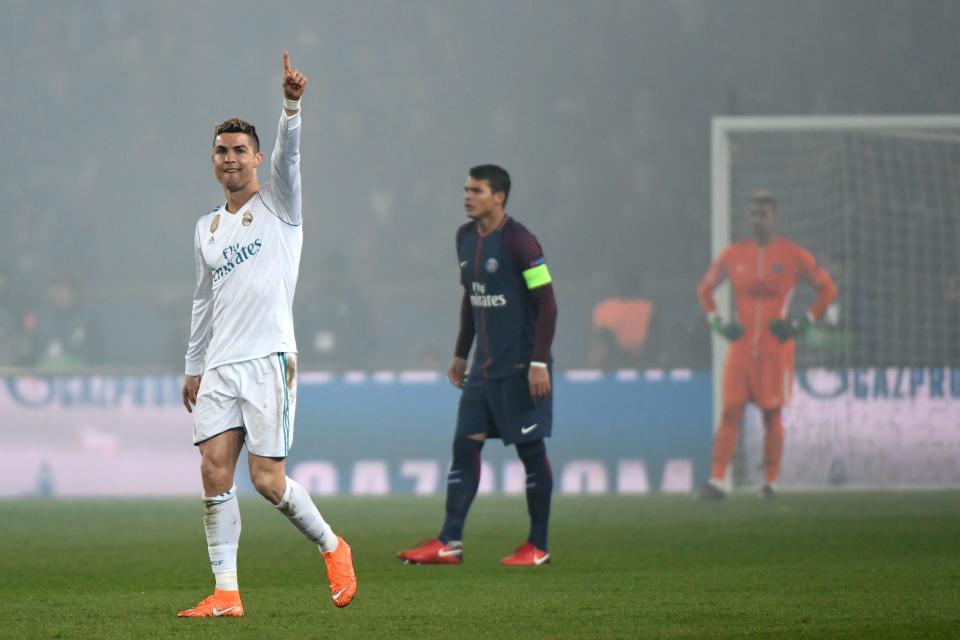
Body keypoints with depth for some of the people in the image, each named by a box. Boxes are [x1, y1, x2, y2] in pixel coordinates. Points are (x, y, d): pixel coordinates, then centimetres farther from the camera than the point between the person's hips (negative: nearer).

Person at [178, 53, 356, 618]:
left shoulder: (278, 205, 3)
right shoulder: (207, 228, 18)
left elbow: (288, 154, -17)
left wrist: (292, 106, -35)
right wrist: (194, 367, 23)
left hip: (269, 359, -5)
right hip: (219, 366, 5)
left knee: (267, 480, -9)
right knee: (215, 471, -7)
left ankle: (331, 545, 17)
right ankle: (226, 593, -5)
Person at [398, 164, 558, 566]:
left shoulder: (518, 242, -14)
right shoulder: (465, 238, 10)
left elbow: (546, 303, -15)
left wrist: (539, 362, -19)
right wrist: (461, 354, 20)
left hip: (520, 366, -8)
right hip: (484, 367, 8)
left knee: (530, 449, 0)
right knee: (465, 445, 1)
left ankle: (538, 547, 8)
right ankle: (449, 544, 0)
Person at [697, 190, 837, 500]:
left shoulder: (793, 255, -1)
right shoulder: (733, 255, 7)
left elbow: (828, 289, 6)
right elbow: (705, 287, 22)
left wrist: (803, 323, -2)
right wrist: (716, 322, 8)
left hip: (776, 350, -2)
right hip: (741, 347, 2)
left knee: (771, 416, 2)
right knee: (730, 413, -7)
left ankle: (770, 483, 9)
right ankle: (717, 481, -11)